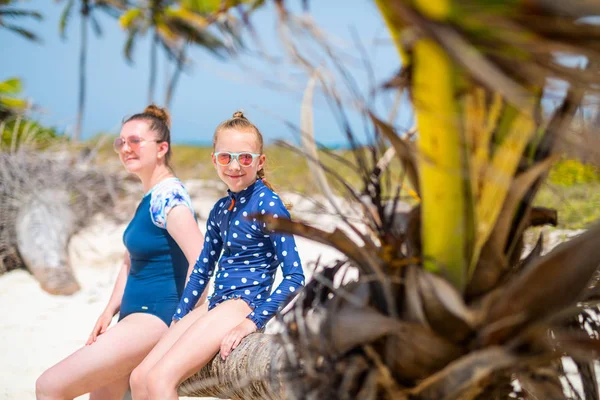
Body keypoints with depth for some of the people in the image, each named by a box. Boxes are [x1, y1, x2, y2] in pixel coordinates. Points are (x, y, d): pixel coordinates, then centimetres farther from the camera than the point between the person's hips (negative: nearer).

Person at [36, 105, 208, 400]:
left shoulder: (167, 196, -16)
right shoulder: (149, 197, 14)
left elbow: (201, 260, -26)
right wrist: (109, 312, 13)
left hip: (156, 319, -10)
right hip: (136, 317, 10)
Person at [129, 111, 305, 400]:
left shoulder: (267, 205, -10)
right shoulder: (220, 210, 13)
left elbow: (295, 277, -14)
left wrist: (252, 322, -19)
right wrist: (177, 321, 18)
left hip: (245, 304, -8)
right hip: (216, 305, 8)